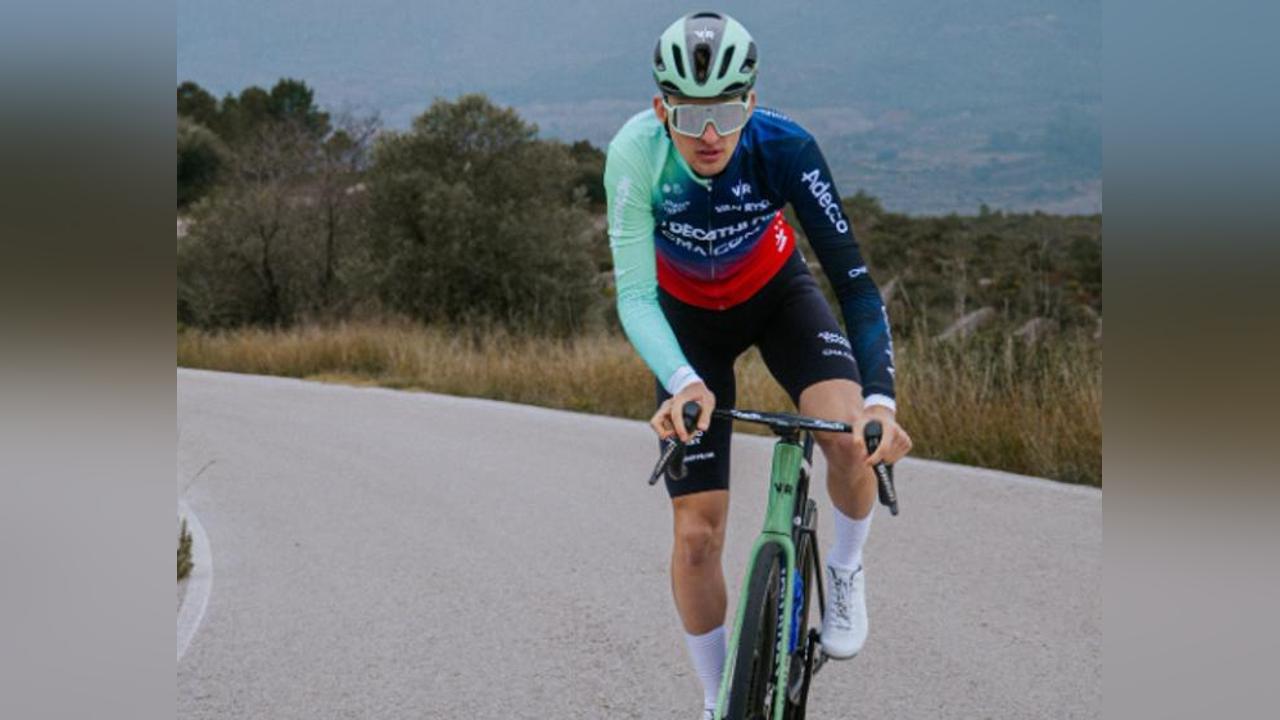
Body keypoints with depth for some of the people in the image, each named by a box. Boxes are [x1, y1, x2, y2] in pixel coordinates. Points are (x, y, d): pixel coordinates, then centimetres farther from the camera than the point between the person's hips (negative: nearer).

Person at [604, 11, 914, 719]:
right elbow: (635, 296, -32)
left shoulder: (783, 147, -31)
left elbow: (853, 278, -32)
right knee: (697, 532, -5)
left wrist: (879, 397, -46)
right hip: (688, 315, 0)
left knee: (852, 437, -30)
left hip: (777, 293, 0)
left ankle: (844, 570, 2)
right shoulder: (636, 152, -32)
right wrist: (683, 384, -51)